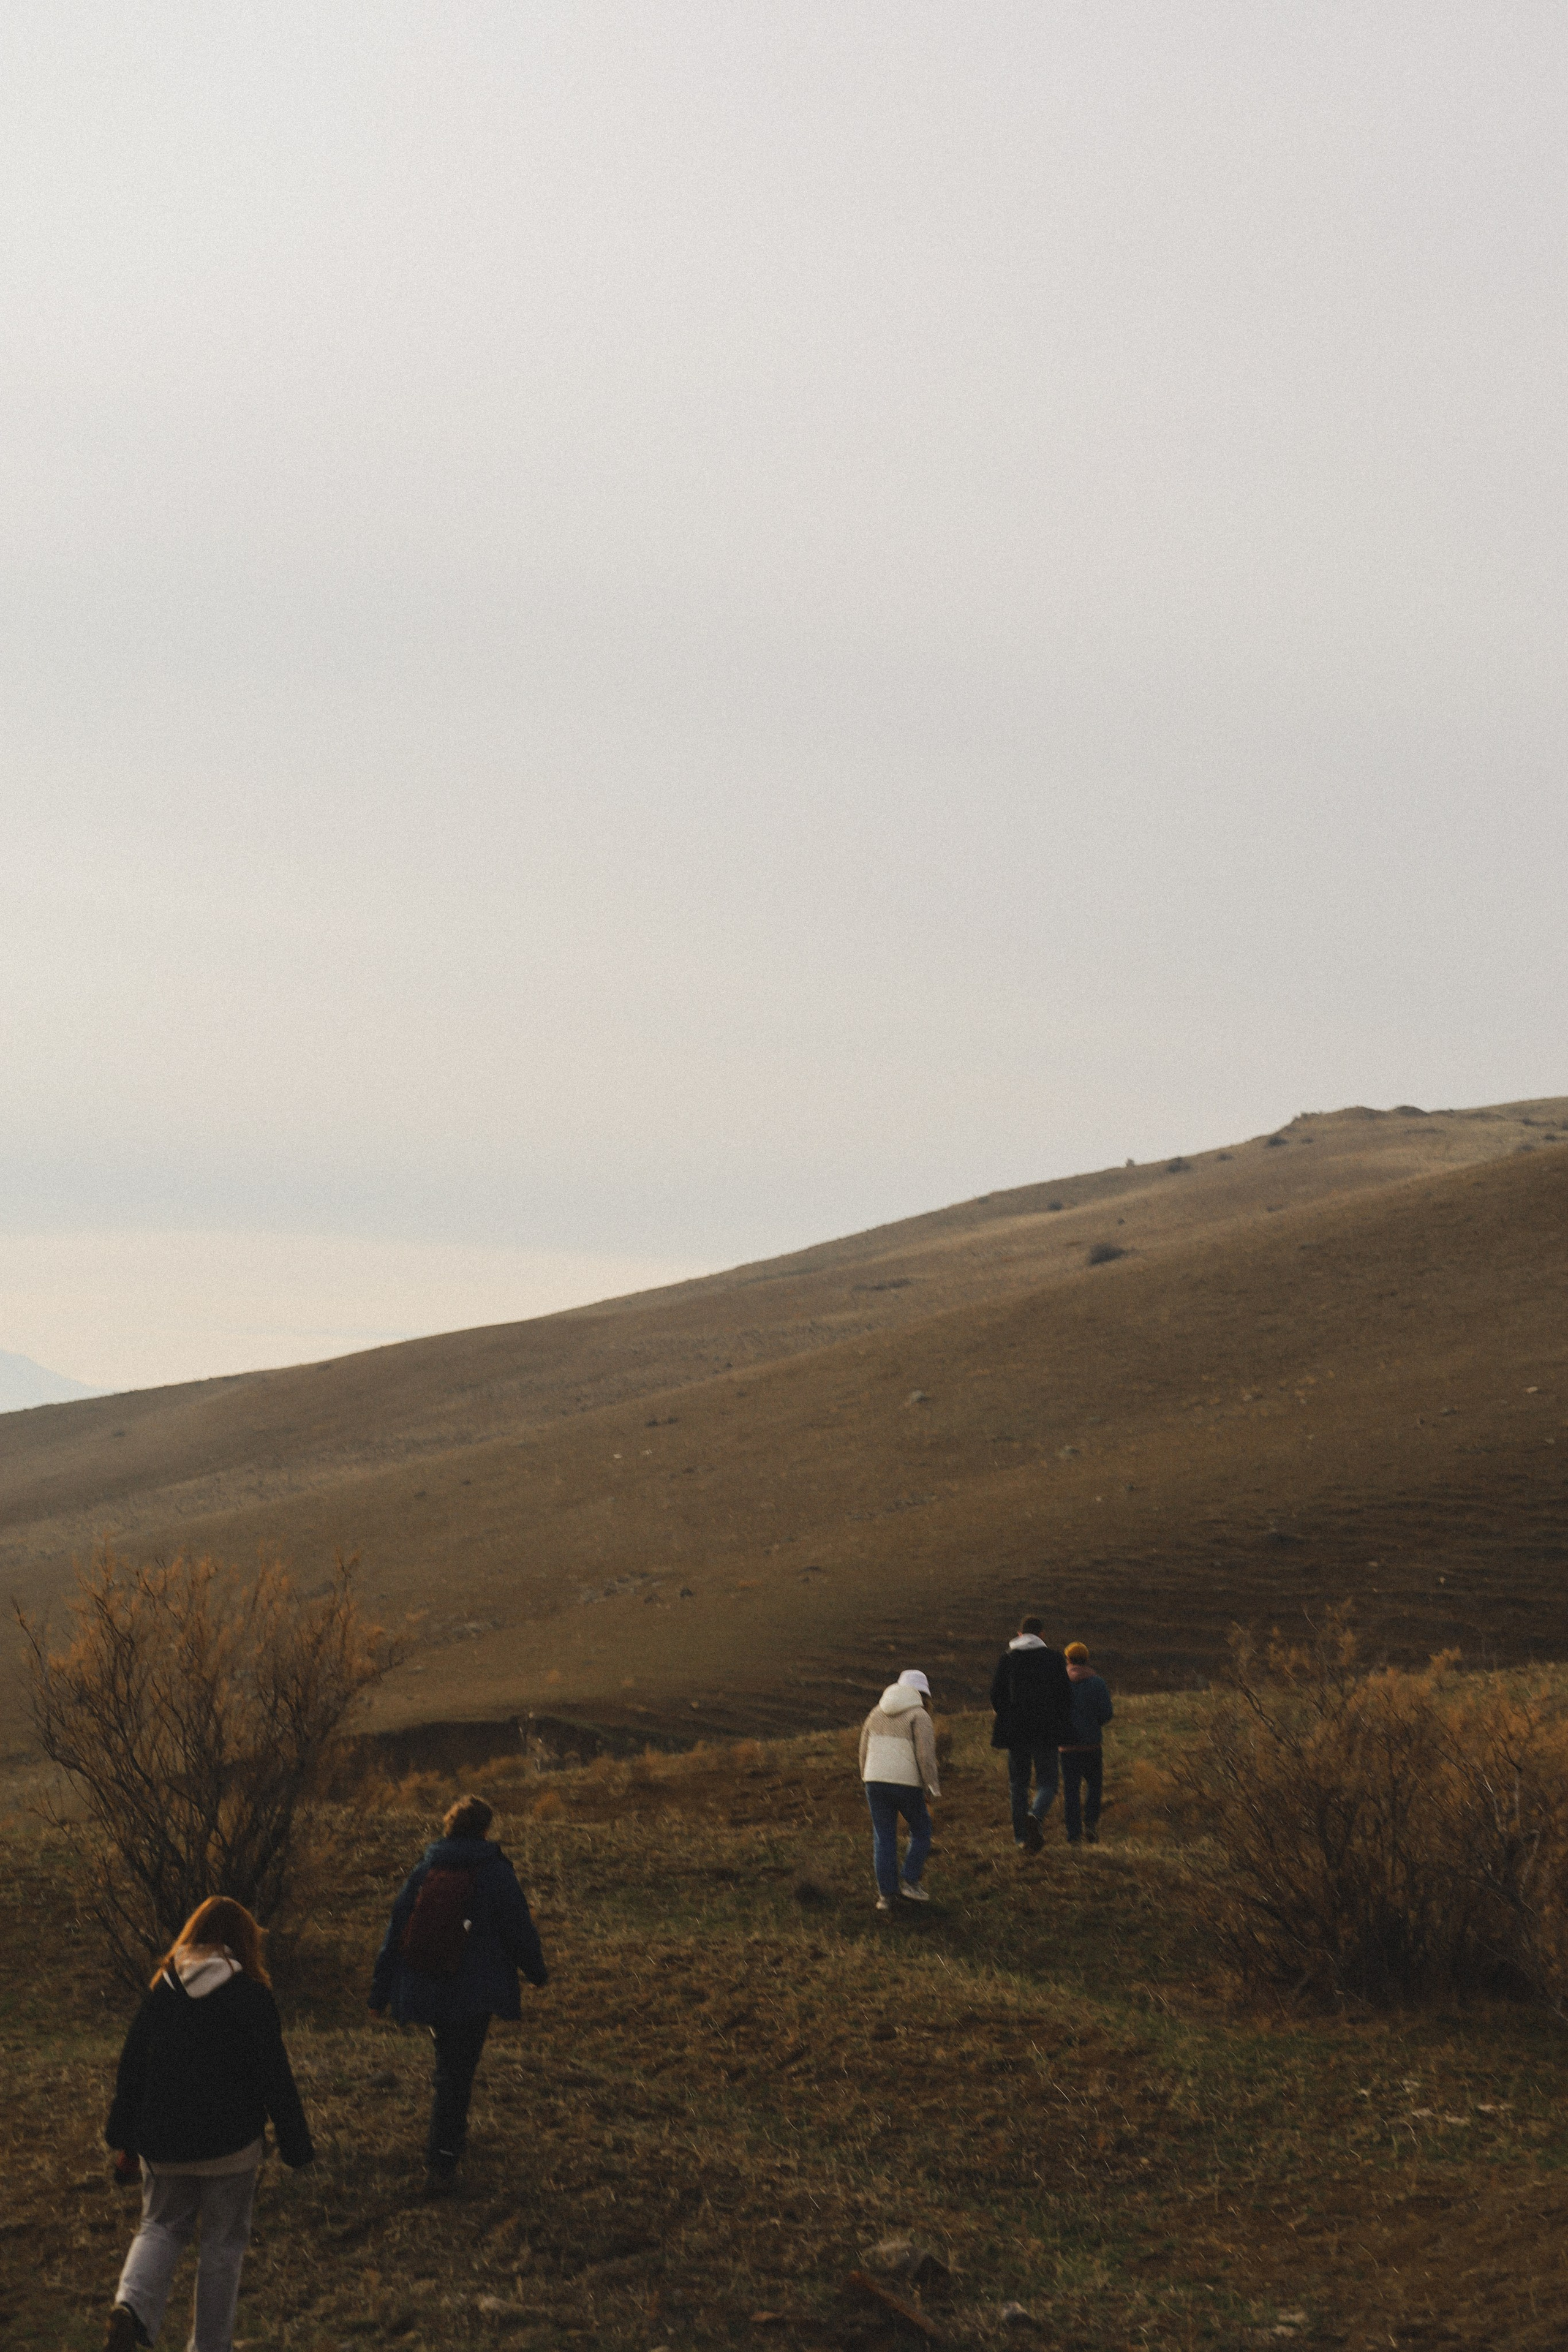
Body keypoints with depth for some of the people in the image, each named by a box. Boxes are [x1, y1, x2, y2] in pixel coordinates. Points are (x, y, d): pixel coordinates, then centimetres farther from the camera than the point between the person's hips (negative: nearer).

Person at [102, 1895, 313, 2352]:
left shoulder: (162, 1990, 1)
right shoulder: (252, 1997, -11)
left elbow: (131, 2069, 6)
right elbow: (275, 2079, -10)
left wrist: (122, 2141, 16)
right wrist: (296, 2147, -2)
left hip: (163, 2143, 3)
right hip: (230, 2144, -3)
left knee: (161, 2227, 18)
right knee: (223, 2243, 12)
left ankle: (131, 2306, -8)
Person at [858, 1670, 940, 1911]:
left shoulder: (878, 1713, 12)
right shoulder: (920, 1716, -5)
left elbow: (865, 1751, 14)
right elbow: (925, 1755, -13)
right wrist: (933, 1788, -4)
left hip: (876, 1782, 4)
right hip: (907, 1784, -4)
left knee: (884, 1839, 10)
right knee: (921, 1830, 17)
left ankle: (886, 1894, 8)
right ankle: (910, 1883, 10)